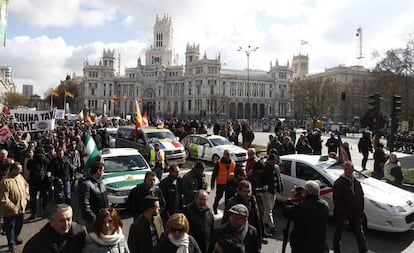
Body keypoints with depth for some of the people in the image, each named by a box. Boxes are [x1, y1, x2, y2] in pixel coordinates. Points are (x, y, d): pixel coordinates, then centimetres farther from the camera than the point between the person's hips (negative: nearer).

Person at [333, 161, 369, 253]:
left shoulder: (356, 182, 5)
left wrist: (361, 214, 5)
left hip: (355, 216, 5)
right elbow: (338, 202, -18)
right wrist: (344, 217, -18)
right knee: (338, 235, 11)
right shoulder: (339, 183, -16)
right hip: (342, 216, -5)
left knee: (360, 235, 12)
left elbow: (361, 199, 10)